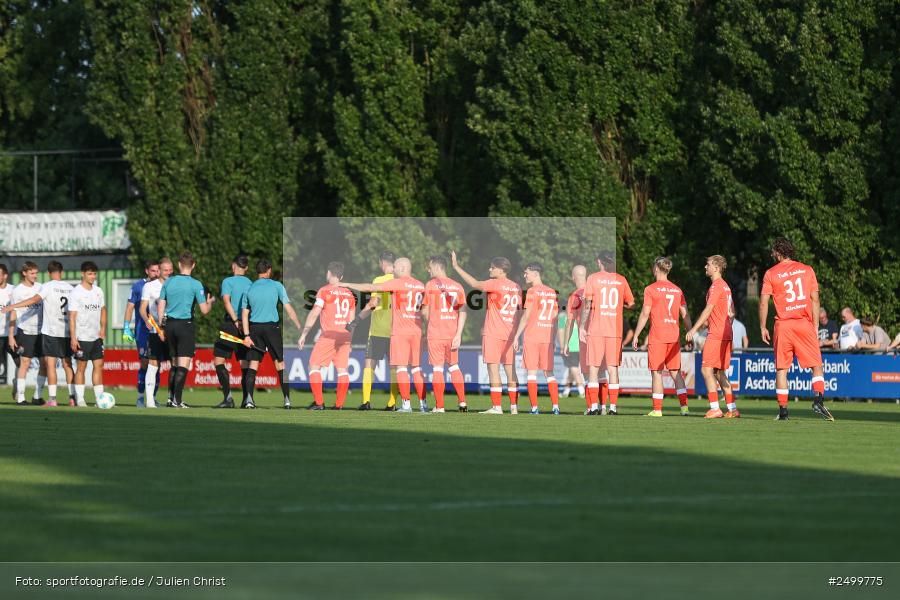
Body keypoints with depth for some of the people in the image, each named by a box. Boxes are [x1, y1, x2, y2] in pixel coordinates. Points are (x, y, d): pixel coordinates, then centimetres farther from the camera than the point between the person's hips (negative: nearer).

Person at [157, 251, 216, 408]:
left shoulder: (168, 282, 5)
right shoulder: (195, 284, -8)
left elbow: (160, 306, 7)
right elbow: (204, 310, -7)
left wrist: (161, 327, 14)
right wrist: (210, 302, 15)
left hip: (169, 324, 5)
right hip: (186, 325, -5)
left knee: (174, 364, 15)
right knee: (183, 366, -4)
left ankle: (171, 398, 14)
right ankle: (177, 400, -11)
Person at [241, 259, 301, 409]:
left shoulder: (249, 288, 8)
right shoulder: (276, 286, 1)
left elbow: (244, 314, 5)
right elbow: (288, 309, -2)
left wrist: (246, 335, 5)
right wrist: (299, 328, 2)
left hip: (254, 328, 2)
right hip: (272, 326, -2)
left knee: (253, 364, 3)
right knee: (280, 363, 4)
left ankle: (249, 399, -9)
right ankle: (287, 399, 1)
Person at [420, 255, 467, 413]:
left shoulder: (431, 285, -4)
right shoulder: (457, 286, 6)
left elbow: (425, 311, 0)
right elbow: (463, 312, 0)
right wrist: (458, 334, -1)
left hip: (435, 333, -4)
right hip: (452, 333, 4)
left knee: (437, 369, 0)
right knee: (453, 366, 16)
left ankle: (439, 406, 0)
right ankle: (462, 402, 11)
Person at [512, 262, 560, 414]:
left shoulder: (532, 292, -7)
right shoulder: (552, 292, 11)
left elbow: (526, 316, -12)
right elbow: (554, 316, 14)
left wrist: (517, 336, -9)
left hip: (531, 336, -5)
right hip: (548, 337, 5)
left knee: (531, 372, -2)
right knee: (549, 373, 9)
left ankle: (534, 407, -7)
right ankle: (555, 406, 1)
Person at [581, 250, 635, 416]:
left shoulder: (593, 279, -1)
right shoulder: (621, 280, 6)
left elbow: (587, 305, -6)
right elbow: (630, 303, 13)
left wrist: (582, 327, -2)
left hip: (595, 329, -2)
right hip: (615, 330, 2)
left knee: (594, 368, 2)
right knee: (612, 368, 3)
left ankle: (594, 407, -3)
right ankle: (613, 406, -1)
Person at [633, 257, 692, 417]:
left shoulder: (651, 289, -4)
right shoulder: (677, 290, 11)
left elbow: (645, 315, -7)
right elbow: (685, 315, 10)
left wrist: (636, 336, -1)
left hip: (657, 337, -5)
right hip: (674, 336, 5)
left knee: (657, 372, -1)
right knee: (675, 372, 10)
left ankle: (657, 409, -3)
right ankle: (684, 406, 3)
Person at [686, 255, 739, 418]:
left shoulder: (716, 286, -11)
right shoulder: (725, 286, 18)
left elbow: (708, 309, -19)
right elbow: (731, 312, 24)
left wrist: (694, 329, -22)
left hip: (716, 334, -10)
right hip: (726, 333, 10)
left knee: (707, 369, -9)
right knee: (720, 372, 12)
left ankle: (715, 408, -14)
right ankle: (732, 408, 9)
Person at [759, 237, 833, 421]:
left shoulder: (771, 274, 2)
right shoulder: (807, 270, 7)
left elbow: (763, 303, -1)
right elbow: (815, 300, 5)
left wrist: (763, 327, 8)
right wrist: (815, 326, 10)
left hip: (783, 324, 0)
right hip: (804, 323, 0)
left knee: (781, 369, 5)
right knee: (817, 366, 4)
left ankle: (783, 410, 2)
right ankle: (818, 401, -15)